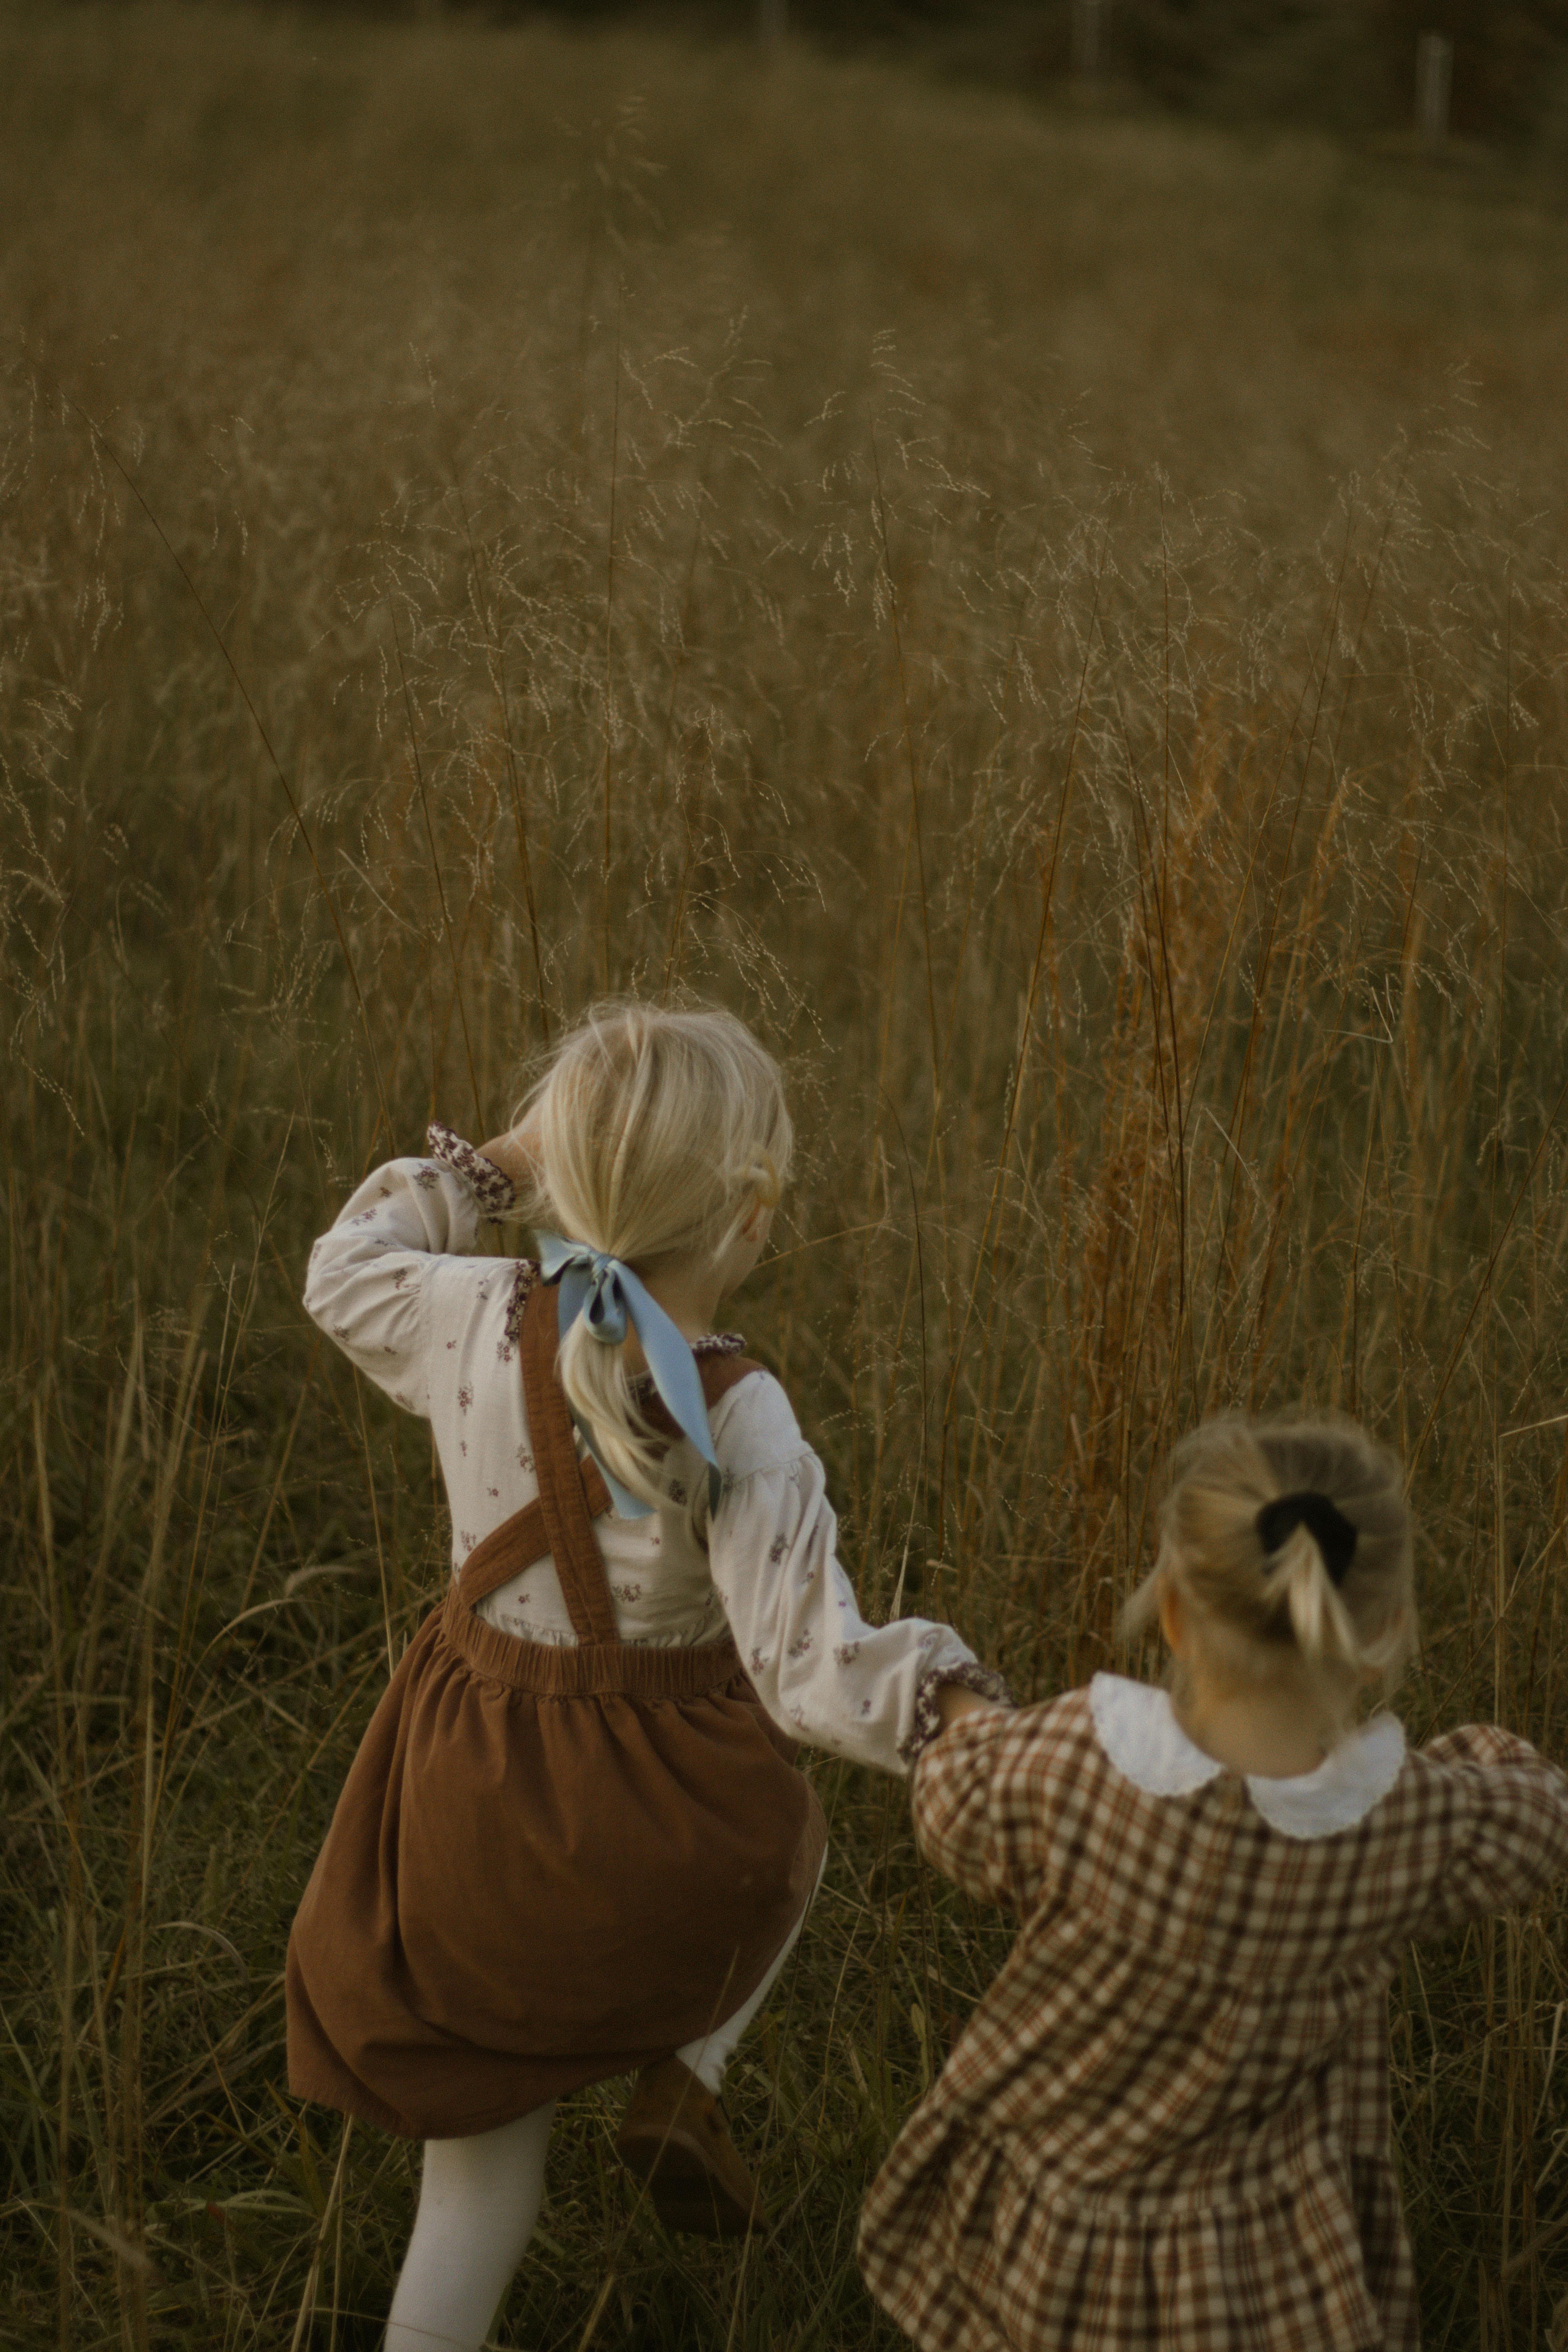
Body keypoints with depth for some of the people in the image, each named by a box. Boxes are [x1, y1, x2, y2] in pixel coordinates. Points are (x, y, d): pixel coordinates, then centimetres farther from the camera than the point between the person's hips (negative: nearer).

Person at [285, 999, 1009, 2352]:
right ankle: (683, 2083, 16)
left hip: (467, 1797, 3)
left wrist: (487, 1171, 18)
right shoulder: (736, 1424, -24)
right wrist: (950, 1715, -40)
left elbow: (346, 1280, 12)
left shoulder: (478, 1322, -12)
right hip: (657, 1823, -3)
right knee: (773, 1840, 35)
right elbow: (811, 1667, -28)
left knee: (490, 2120, 24)